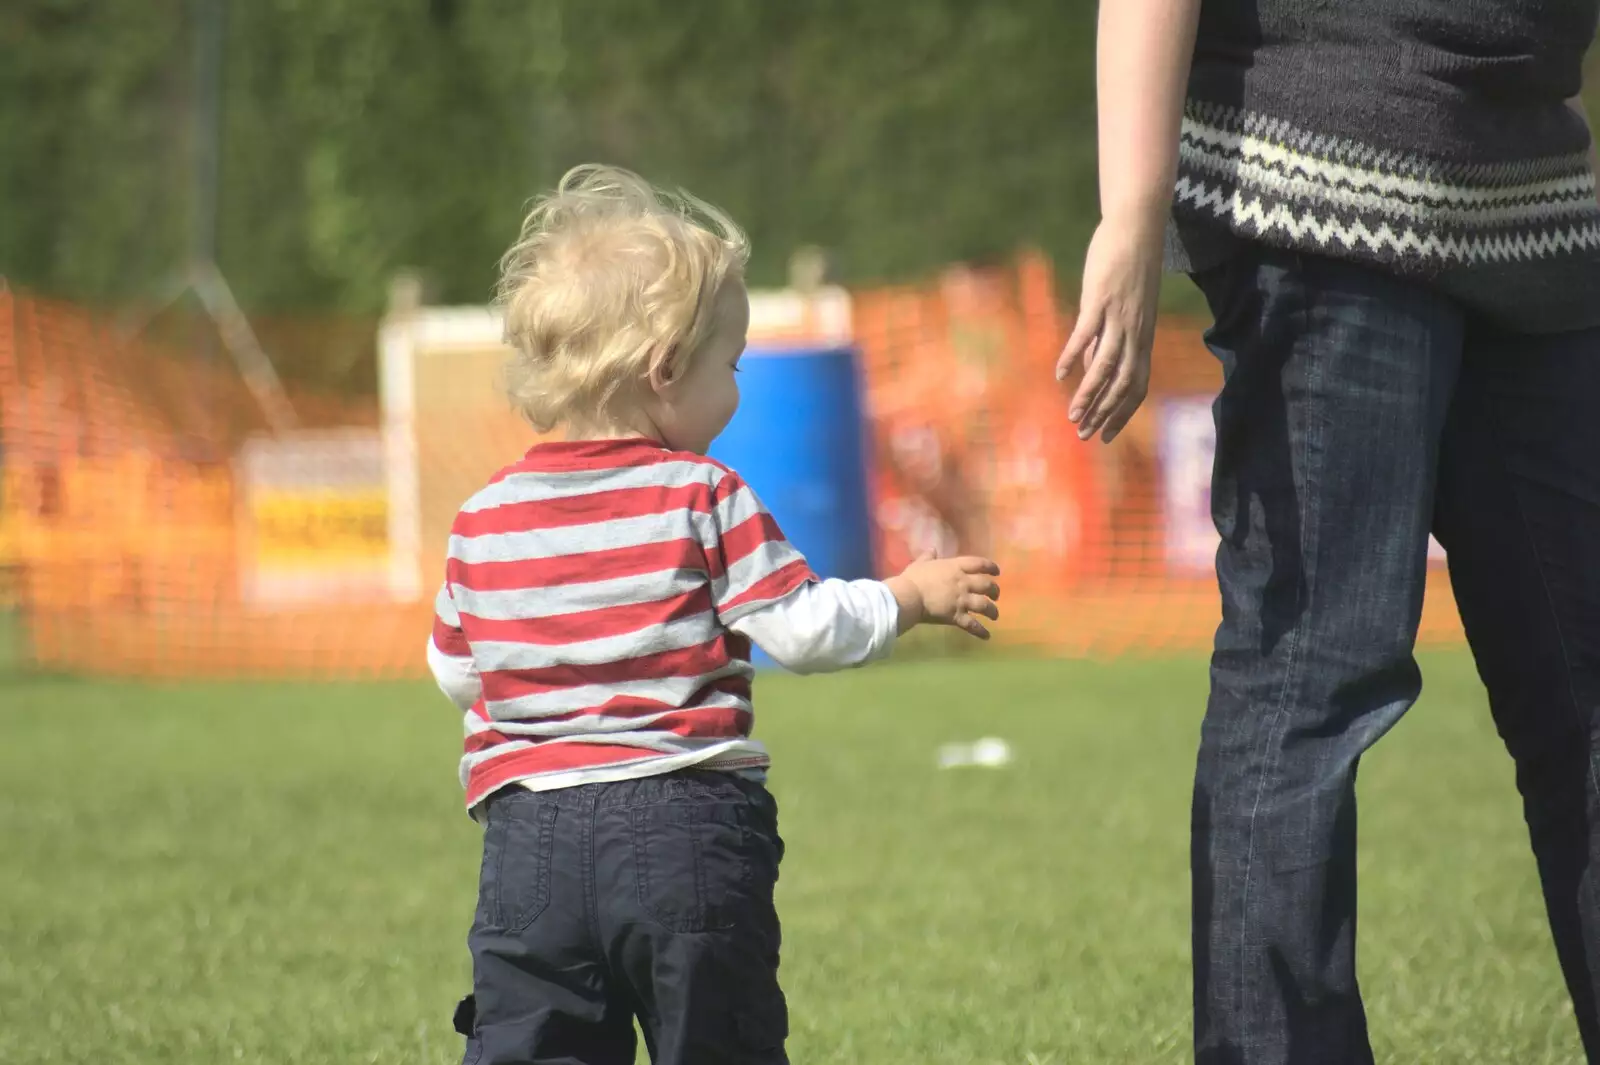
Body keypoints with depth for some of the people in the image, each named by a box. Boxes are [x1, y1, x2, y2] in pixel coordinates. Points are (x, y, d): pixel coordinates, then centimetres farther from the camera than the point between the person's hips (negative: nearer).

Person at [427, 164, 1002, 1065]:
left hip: (531, 833, 3)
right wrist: (915, 595, 7)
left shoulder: (487, 517, 6)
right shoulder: (704, 500, -7)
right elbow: (802, 627, -8)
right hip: (685, 827, -3)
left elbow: (456, 672, 15)